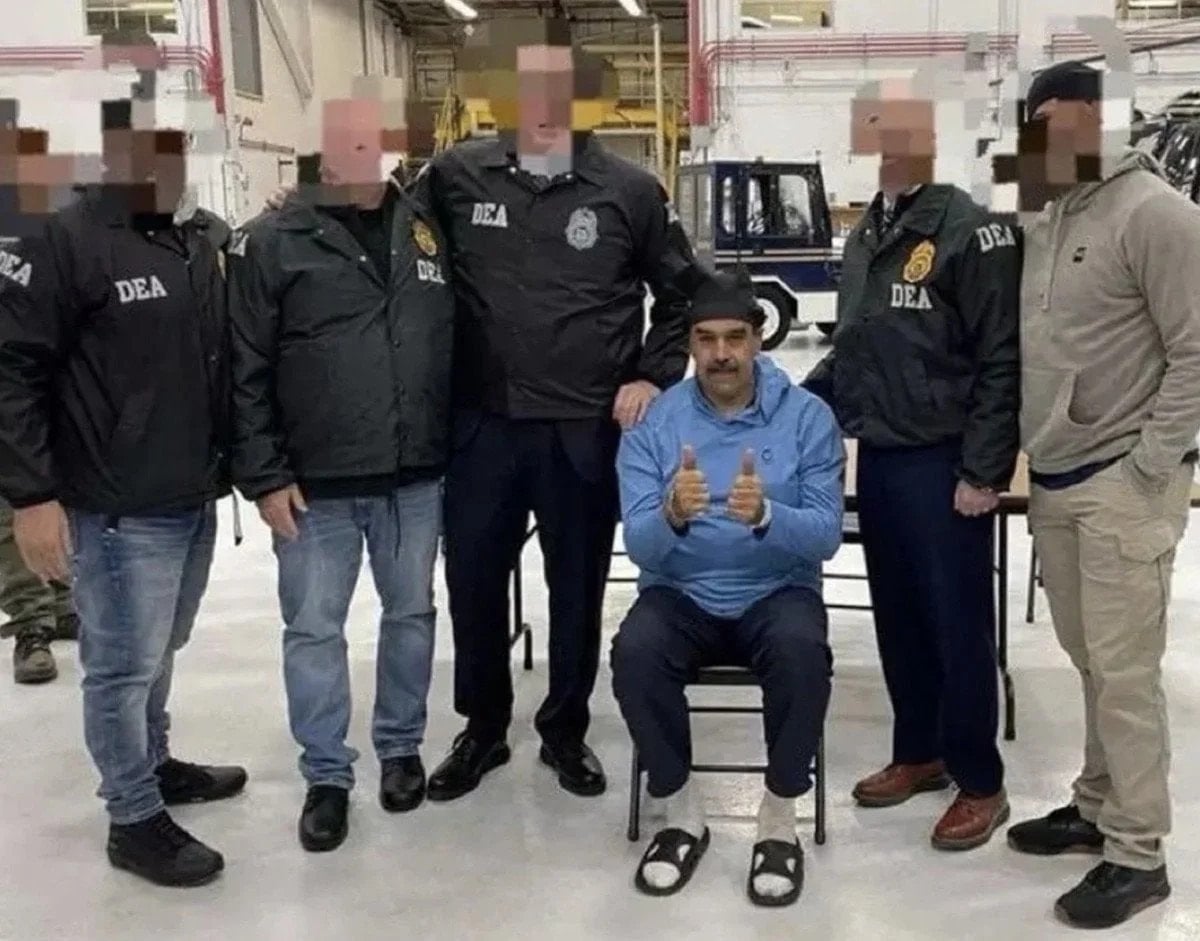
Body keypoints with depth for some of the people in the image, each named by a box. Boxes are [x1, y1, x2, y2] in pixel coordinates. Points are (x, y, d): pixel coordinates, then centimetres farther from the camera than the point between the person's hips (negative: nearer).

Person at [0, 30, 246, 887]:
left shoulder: (211, 240, 7)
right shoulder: (70, 241, -12)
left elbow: (233, 361, 17)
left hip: (197, 501, 6)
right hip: (118, 513, -6)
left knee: (160, 653, 21)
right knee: (123, 667, 5)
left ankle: (155, 764, 41)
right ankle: (136, 820, 21)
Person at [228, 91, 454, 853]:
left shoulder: (428, 230, 6)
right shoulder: (274, 241, -4)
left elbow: (460, 347, 10)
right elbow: (246, 370, -6)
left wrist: (458, 448, 7)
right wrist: (264, 475, -9)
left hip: (416, 479, 3)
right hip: (315, 486, -2)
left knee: (411, 614, 14)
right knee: (314, 629, 6)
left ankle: (402, 747, 34)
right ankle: (327, 775, 22)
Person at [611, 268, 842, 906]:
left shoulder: (808, 416, -4)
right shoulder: (653, 421, -3)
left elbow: (825, 535, -12)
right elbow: (639, 546, -11)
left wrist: (765, 514, -34)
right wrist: (672, 514, -35)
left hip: (777, 593, 0)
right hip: (682, 595, 1)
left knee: (803, 651, -33)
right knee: (634, 651, -30)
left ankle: (779, 818, -9)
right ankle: (682, 814, -6)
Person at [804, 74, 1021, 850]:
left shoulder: (972, 231, -11)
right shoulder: (865, 237, 12)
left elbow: (1002, 363, -14)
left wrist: (984, 471, -16)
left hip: (943, 466, -7)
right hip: (878, 459, 7)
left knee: (958, 622, 2)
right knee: (898, 617, 15)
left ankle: (980, 782, 17)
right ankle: (919, 752, 31)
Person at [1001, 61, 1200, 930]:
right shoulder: (1047, 219, 12)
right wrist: (1025, 455, 11)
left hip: (1124, 484, -7)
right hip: (1055, 479, 7)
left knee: (1124, 670, -2)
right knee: (1089, 660, 16)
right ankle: (1098, 807, 30)